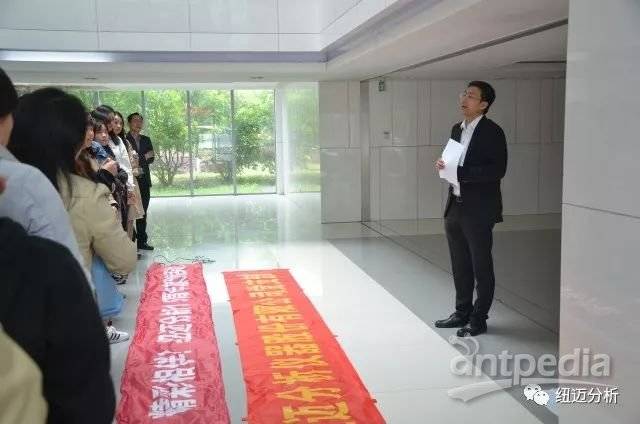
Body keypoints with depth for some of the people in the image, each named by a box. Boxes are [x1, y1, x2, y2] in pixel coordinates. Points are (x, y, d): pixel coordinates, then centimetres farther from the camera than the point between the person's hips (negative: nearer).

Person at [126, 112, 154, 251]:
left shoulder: (146, 140, 16)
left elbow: (151, 158, 9)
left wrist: (137, 160, -8)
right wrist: (144, 157, -10)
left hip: (144, 180, 6)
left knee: (143, 212, 10)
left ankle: (142, 241, 17)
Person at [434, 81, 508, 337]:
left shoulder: (492, 132, -11)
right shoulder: (457, 129, 12)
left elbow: (497, 170, -19)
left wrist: (460, 172, -23)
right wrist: (444, 165, -2)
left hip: (478, 210, -7)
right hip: (455, 207, 8)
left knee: (481, 266, 4)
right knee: (460, 265, 16)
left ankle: (479, 320, 15)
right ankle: (462, 312, 29)